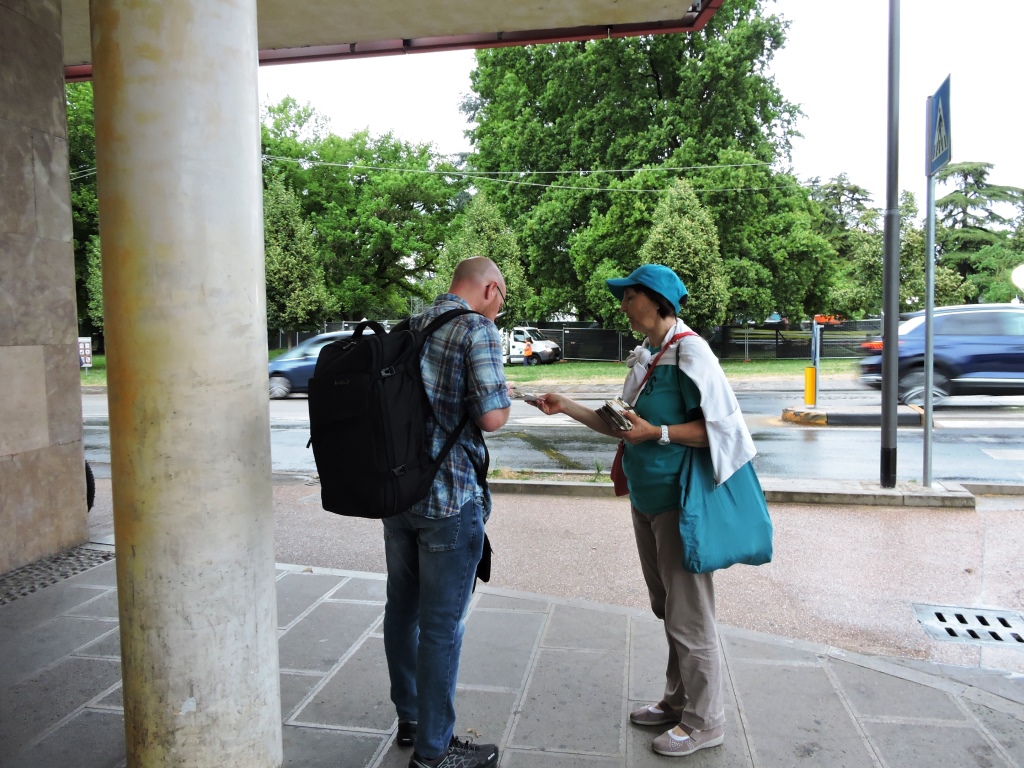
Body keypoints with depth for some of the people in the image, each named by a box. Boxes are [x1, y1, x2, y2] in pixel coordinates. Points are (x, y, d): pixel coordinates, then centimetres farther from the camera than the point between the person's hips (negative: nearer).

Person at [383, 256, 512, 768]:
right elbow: (492, 417, -18)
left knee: (403, 607, 18)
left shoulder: (409, 328, 11)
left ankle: (409, 719, 36)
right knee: (442, 623, 4)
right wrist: (505, 399, 2)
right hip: (449, 498, -8)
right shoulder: (477, 329, -12)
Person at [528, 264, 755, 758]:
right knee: (667, 608, 19)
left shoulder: (689, 352, -14)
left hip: (678, 501, -9)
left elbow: (718, 426, -18)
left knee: (687, 614, 3)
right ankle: (678, 700, 36)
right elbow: (623, 426, 14)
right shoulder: (644, 357, 11)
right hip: (646, 496, 9)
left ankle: (704, 721, 20)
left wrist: (657, 432, -24)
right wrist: (567, 408, 10)